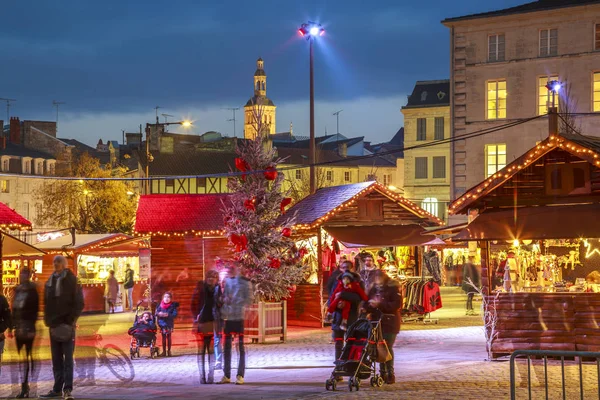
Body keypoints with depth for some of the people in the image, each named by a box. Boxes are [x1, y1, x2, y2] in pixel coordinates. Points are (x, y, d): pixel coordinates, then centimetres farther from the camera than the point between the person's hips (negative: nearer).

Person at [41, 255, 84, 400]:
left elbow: (79, 303, -5)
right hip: (54, 325, 6)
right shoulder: (50, 282, 13)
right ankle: (58, 388, 10)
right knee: (56, 359, 7)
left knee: (68, 358, -7)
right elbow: (46, 303, 17)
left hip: (67, 325, -6)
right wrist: (48, 320, 6)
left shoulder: (71, 281, -2)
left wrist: (70, 321, -13)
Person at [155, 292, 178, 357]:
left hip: (169, 323, -2)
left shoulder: (173, 305, -6)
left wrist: (168, 315, -24)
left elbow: (175, 314, -11)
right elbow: (156, 312, 2)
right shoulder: (160, 305, 0)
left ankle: (169, 351, 13)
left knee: (169, 337, 5)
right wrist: (159, 314, -20)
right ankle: (164, 351, 13)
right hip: (162, 323, 2)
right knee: (163, 337, 7)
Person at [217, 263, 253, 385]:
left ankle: (240, 376, 4)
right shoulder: (226, 281, 10)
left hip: (239, 317, -5)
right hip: (227, 317, 5)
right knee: (227, 346, 9)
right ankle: (226, 375, 16)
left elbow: (250, 299, -6)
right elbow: (222, 296, 15)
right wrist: (224, 299, -7)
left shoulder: (245, 282, -3)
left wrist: (238, 303, -18)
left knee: (241, 346, 0)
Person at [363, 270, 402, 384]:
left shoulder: (393, 288, -6)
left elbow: (397, 304, -15)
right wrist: (370, 304, -8)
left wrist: (380, 304, -19)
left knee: (388, 348, -6)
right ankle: (383, 373, 14)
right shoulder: (373, 288, 11)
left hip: (389, 322, -5)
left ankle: (390, 374, 0)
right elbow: (367, 305, 17)